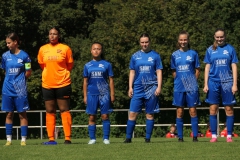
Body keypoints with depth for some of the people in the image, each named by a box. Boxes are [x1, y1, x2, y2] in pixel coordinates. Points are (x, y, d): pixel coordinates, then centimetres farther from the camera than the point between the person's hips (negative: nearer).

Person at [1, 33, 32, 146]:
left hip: (20, 90, -3)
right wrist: (11, 80, 9)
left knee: (22, 114, 0)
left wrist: (19, 80, 6)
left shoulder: (24, 56, -5)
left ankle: (23, 139, 3)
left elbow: (28, 73, 1)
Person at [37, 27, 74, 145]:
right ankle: (51, 139, 8)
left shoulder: (65, 49, -3)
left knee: (64, 110, -3)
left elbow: (70, 65, 5)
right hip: (47, 85, 4)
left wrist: (61, 74, 9)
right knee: (50, 112, 5)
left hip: (62, 84, -3)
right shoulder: (43, 49, 6)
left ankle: (67, 138, -4)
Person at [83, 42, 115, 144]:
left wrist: (112, 94, 1)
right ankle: (92, 138, 6)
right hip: (91, 94, 1)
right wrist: (85, 96, 7)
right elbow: (85, 81, 12)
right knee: (92, 117, 2)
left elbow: (111, 80, 6)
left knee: (105, 116, -1)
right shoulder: (87, 66, 9)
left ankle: (106, 138, 3)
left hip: (104, 93, -1)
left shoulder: (106, 64, 5)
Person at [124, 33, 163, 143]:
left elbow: (159, 72, 4)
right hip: (138, 89, 1)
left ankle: (148, 138, 8)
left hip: (151, 89, -1)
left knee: (150, 114, 2)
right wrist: (130, 87, 4)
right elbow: (132, 72, 12)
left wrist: (159, 87, -5)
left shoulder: (155, 56, 4)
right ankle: (128, 137, 1)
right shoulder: (135, 56, 9)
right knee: (132, 113, -4)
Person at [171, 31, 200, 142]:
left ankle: (195, 136, 1)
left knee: (193, 111, -2)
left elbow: (197, 70, 7)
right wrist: (179, 81, 4)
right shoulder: (175, 55, 7)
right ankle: (180, 137, 7)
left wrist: (192, 81, -1)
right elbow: (174, 71, 14)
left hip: (191, 87, -1)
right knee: (179, 112, 3)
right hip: (179, 87, 2)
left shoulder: (193, 53, 3)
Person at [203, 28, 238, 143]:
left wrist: (235, 84, -3)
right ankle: (213, 135, 7)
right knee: (213, 109, 1)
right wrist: (205, 84, 3)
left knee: (229, 109, 0)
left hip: (227, 82, -1)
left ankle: (229, 136, 5)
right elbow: (207, 67, 10)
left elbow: (234, 67, 3)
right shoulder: (210, 50, 7)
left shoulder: (230, 49, 3)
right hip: (213, 82, 1)